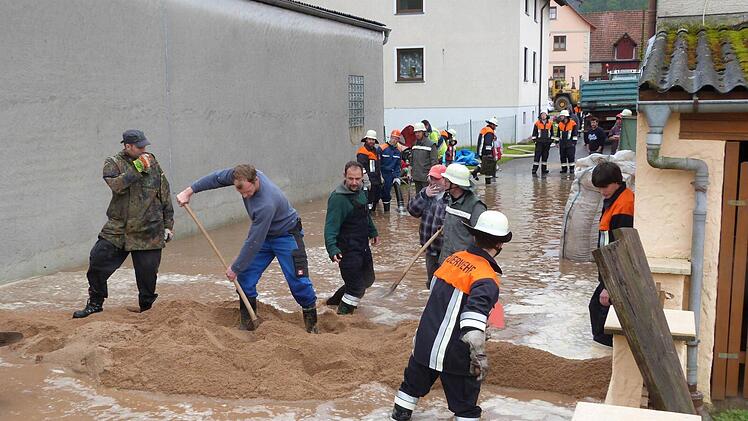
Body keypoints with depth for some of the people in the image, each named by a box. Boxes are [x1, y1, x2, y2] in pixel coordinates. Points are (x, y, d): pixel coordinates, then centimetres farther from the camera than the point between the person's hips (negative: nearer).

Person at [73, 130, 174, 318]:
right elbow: (116, 185, -21)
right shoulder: (113, 163, 0)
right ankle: (95, 303, 17)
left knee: (147, 272, 1)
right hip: (118, 228, 0)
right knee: (98, 260, -3)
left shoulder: (153, 163, 6)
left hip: (149, 231, 0)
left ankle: (146, 307, 23)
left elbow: (165, 196, 10)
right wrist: (137, 168, -22)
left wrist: (168, 224, 8)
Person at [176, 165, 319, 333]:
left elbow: (254, 242, -31)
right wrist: (190, 191, 0)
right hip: (263, 234, 7)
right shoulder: (242, 175, -20)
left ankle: (311, 323, 7)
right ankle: (246, 324, 12)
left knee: (297, 280, -11)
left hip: (286, 235, -7)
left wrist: (235, 268, -21)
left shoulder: (267, 204, -39)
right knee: (245, 276, 1)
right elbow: (217, 178, -1)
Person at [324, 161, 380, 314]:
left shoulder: (359, 192, 5)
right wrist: (332, 249, -38)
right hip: (348, 249, -10)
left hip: (363, 246, 10)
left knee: (367, 279, 24)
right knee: (356, 286, -7)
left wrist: (373, 232, 31)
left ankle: (335, 300, 40)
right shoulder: (338, 198, -22)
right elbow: (331, 227, -27)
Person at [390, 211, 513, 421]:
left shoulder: (454, 258, 4)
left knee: (413, 383, 27)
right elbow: (474, 315, -32)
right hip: (453, 354, -7)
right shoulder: (486, 279, -18)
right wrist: (479, 352, -36)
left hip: (424, 341, 7)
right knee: (466, 403, 10)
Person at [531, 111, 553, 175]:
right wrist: (534, 139, 0)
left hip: (547, 142, 3)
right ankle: (534, 169, -6)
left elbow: (552, 132, 16)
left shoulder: (550, 123, 8)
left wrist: (552, 139, 11)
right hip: (539, 142, -3)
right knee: (537, 155, -7)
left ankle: (544, 169, 16)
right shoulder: (537, 123, 2)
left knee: (545, 156, 8)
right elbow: (534, 132, 6)